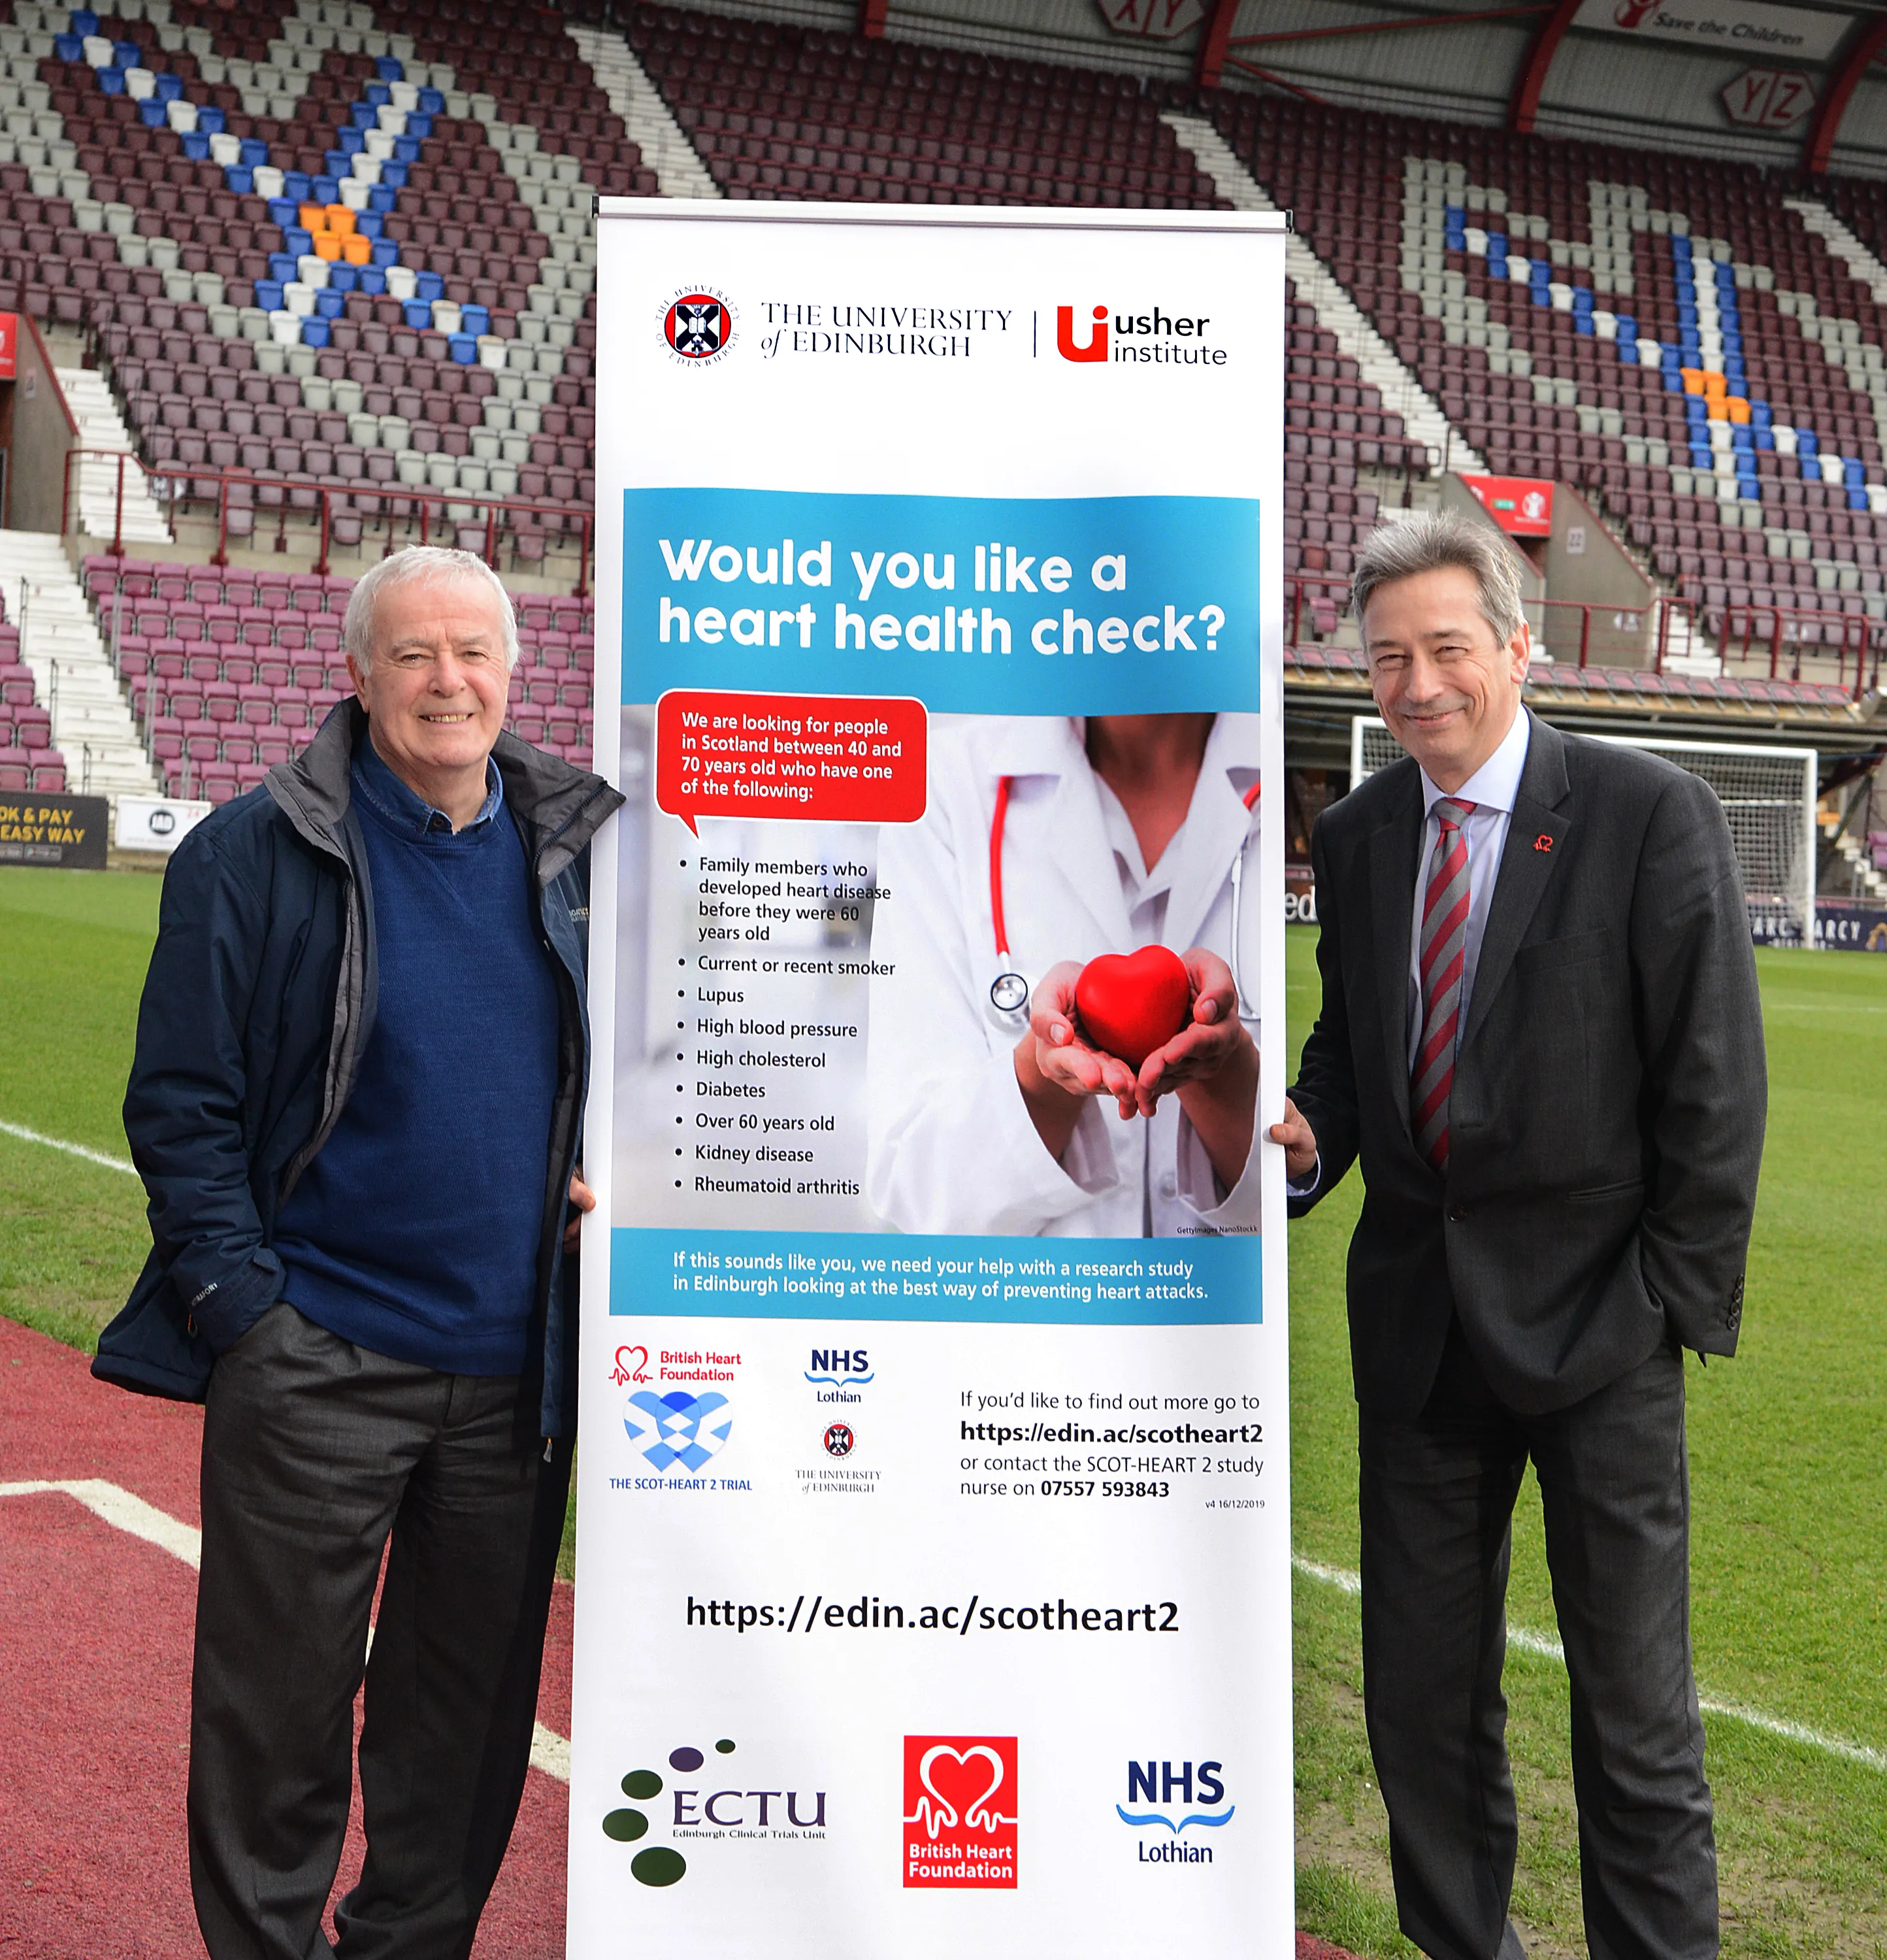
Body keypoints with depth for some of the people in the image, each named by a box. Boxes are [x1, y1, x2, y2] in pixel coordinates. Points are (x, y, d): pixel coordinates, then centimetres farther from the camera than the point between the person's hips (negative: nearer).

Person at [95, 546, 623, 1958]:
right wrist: (242, 1304, -11)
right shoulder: (255, 854, -4)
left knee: (472, 1702, 14)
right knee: (278, 1703, 4)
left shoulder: (580, 849, 8)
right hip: (316, 1367, -4)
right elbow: (181, 1103, -4)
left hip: (518, 1367, 4)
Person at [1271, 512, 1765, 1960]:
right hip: (1418, 1311, 5)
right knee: (1420, 1689, 13)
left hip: (1594, 1312, -5)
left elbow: (1714, 1084, -7)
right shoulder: (1355, 836, 8)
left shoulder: (1653, 815, -8)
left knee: (1636, 1703, 4)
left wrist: (1681, 1297, -10)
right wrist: (1308, 1133, -3)